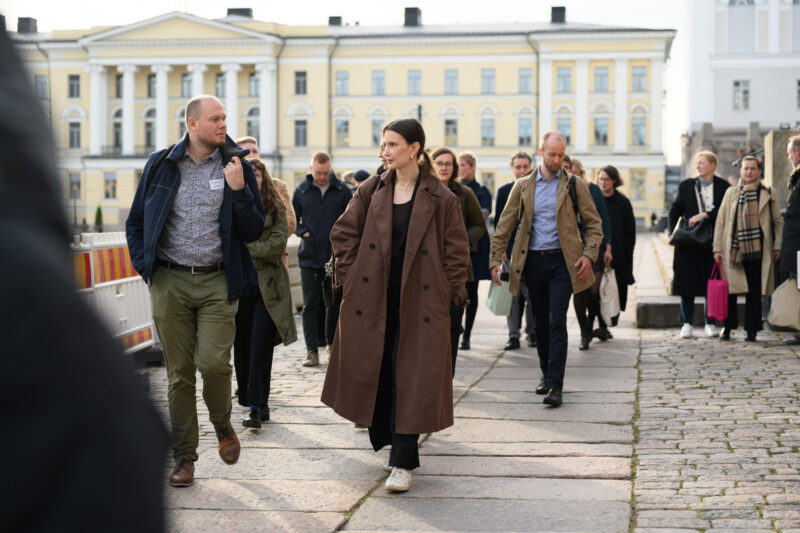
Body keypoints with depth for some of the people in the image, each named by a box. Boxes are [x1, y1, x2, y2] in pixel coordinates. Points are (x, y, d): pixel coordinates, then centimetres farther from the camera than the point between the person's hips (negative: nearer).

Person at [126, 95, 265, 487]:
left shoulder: (236, 167, 4)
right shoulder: (161, 165, 6)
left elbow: (252, 232, 2)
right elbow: (136, 222, 15)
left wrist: (238, 191, -12)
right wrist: (144, 264, 2)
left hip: (217, 282, -1)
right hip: (169, 282, 1)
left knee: (213, 361, -14)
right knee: (179, 372, 4)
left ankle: (222, 423, 17)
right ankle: (183, 457, 15)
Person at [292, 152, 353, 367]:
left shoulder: (342, 191, 2)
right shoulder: (301, 191, 6)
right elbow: (292, 217, 16)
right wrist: (302, 232, 0)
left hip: (335, 257, 0)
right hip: (309, 257, 0)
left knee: (334, 303, 6)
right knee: (311, 304, -1)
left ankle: (332, 343, 22)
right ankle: (312, 350, 1)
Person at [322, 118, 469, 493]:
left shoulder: (441, 200, -2)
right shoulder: (371, 191, 6)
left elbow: (457, 252, 2)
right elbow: (343, 233, 12)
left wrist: (449, 293, -4)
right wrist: (350, 277, 4)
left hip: (419, 303, -3)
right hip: (372, 300, 3)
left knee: (413, 378, -4)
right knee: (373, 371, 9)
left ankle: (402, 464, 0)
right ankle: (383, 433, 33)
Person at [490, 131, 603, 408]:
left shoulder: (575, 185, 3)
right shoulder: (523, 186, 7)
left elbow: (594, 224, 6)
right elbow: (504, 225, 8)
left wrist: (589, 254, -8)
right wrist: (495, 259, 1)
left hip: (562, 260, -3)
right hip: (533, 261, 3)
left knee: (556, 321, -11)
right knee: (541, 322, 10)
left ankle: (555, 385, -11)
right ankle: (547, 374, 27)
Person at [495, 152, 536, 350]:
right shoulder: (503, 191, 8)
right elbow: (499, 222, 7)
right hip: (511, 250, 1)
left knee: (533, 294, 2)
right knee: (513, 294, -1)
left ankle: (532, 332, 14)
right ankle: (513, 335, 3)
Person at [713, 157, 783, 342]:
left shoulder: (767, 193, 7)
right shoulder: (731, 193, 8)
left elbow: (778, 221, 10)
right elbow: (720, 222, 8)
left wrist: (777, 246, 1)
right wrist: (717, 248, 3)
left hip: (757, 251, 0)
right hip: (734, 250, 0)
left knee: (754, 292, 2)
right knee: (730, 291, 1)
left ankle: (752, 330, 9)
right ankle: (728, 327, 16)